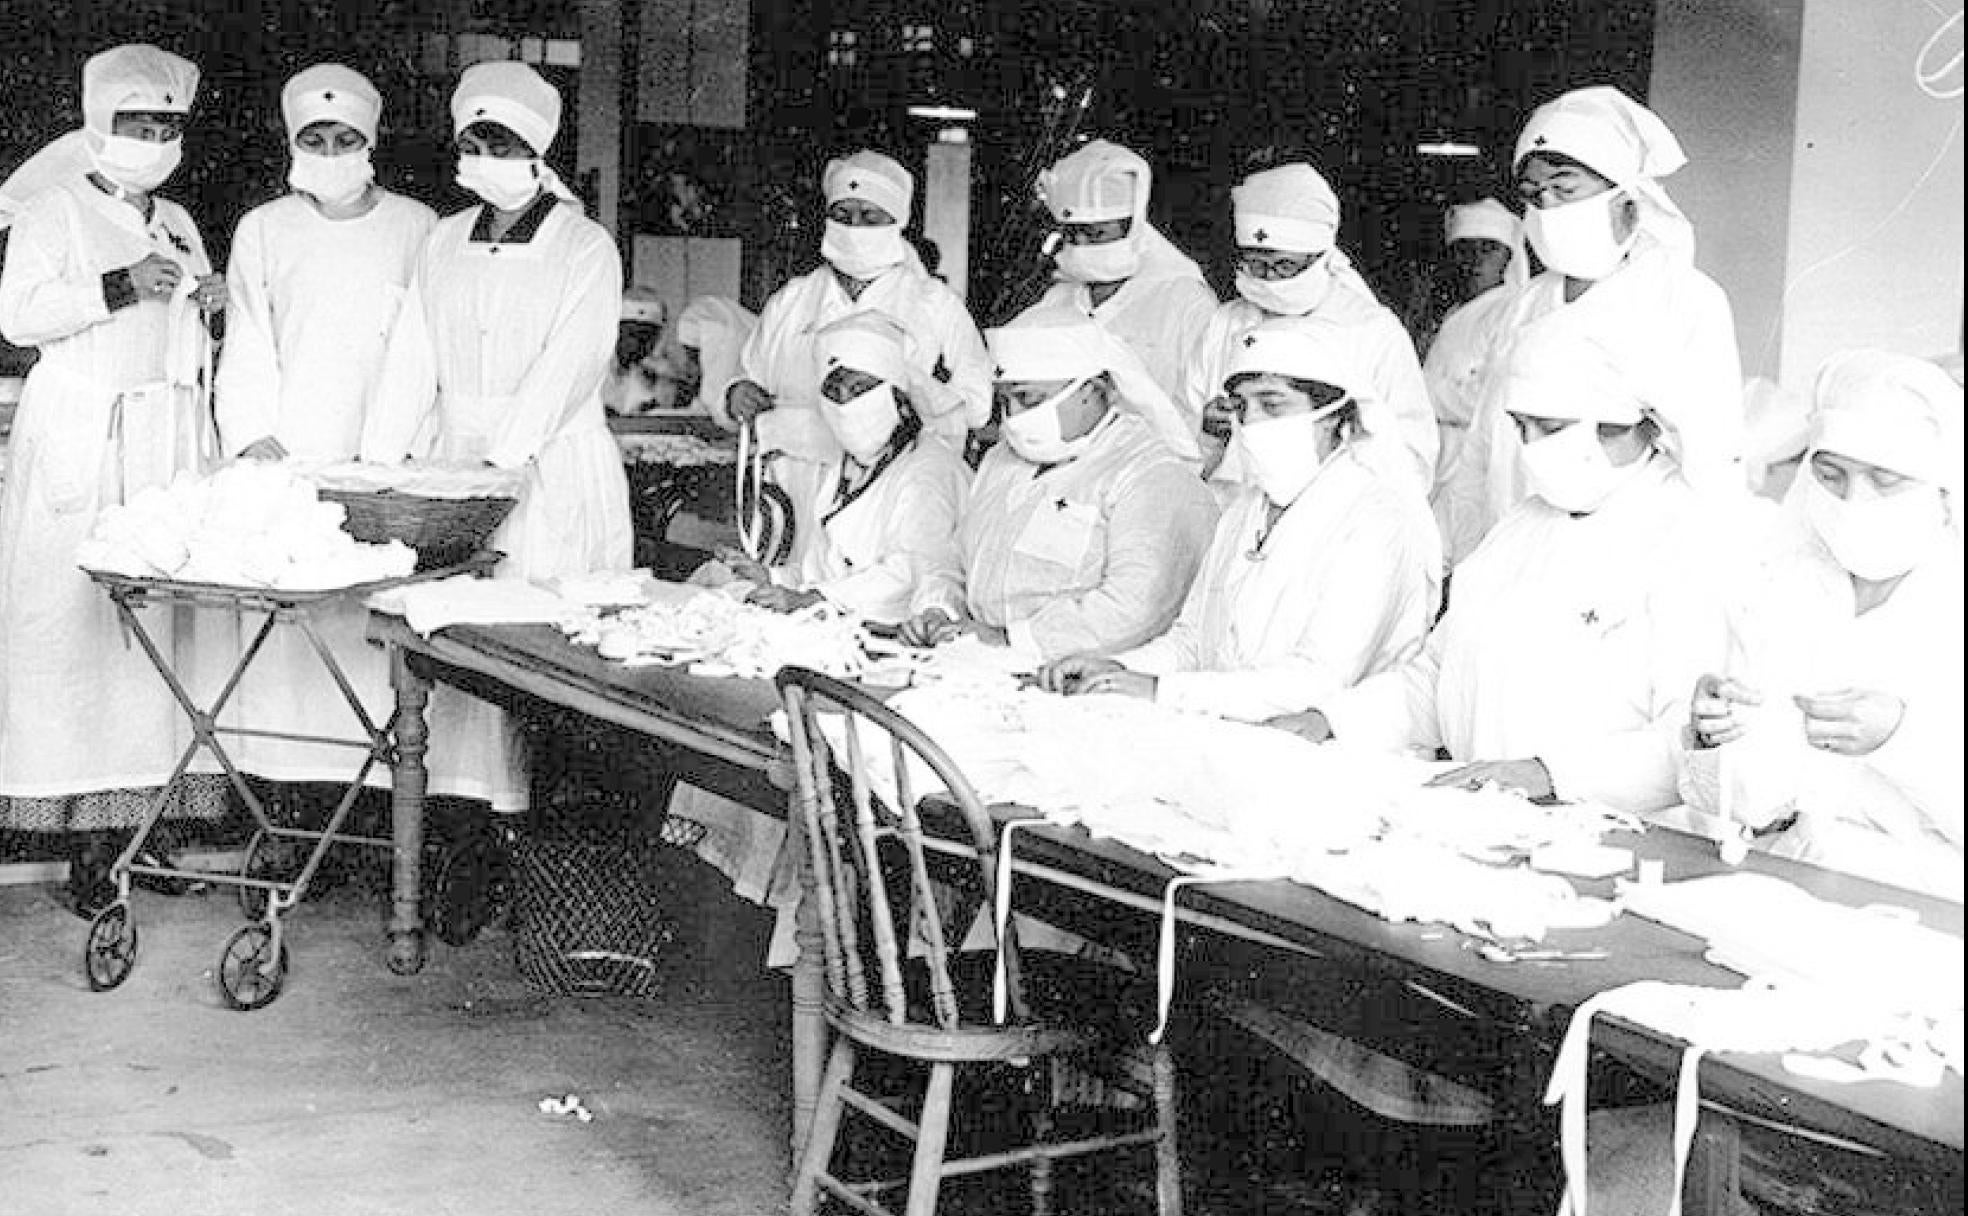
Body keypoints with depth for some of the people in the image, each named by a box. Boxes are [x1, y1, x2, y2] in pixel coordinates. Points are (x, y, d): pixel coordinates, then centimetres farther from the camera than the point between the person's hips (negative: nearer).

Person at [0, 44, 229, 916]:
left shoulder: (178, 225, 21)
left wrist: (207, 310, 7)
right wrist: (121, 286, -17)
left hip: (171, 444, 6)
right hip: (80, 442, -6)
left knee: (161, 613, -1)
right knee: (76, 621, -8)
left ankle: (146, 804, 2)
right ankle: (85, 827, -6)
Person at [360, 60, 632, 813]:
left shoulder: (585, 249, -3)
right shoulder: (445, 243, 13)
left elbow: (565, 369, -13)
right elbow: (412, 358, 9)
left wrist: (499, 462, -24)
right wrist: (379, 462, -2)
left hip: (551, 469, -4)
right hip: (453, 461, 5)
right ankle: (462, 789, 4)